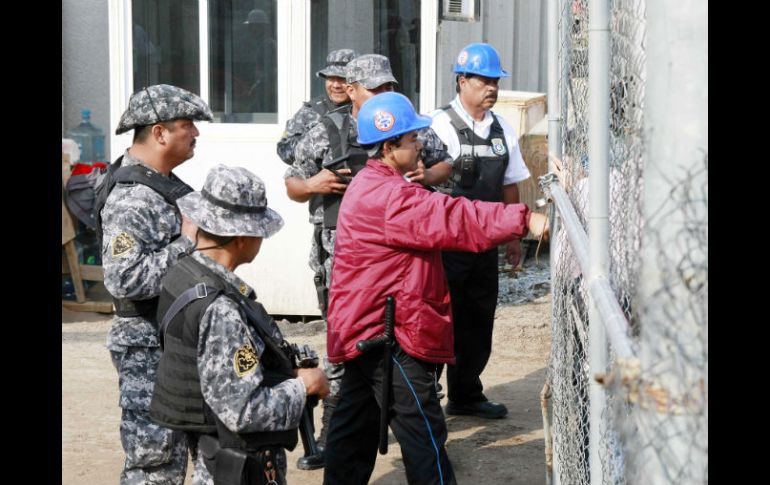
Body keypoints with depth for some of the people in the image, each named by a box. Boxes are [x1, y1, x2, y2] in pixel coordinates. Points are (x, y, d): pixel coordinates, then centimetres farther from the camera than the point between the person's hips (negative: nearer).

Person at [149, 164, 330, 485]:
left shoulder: (181, 276, 2)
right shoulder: (220, 309, -26)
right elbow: (242, 411, -27)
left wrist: (285, 372, 9)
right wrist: (302, 385, -13)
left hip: (211, 455, 9)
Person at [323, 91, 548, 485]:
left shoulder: (374, 187, 16)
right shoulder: (387, 197, -22)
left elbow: (436, 219, 18)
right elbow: (453, 220, -28)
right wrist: (525, 220, -29)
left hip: (364, 327, 11)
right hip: (386, 333, -11)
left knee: (356, 421, 18)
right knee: (422, 429, -7)